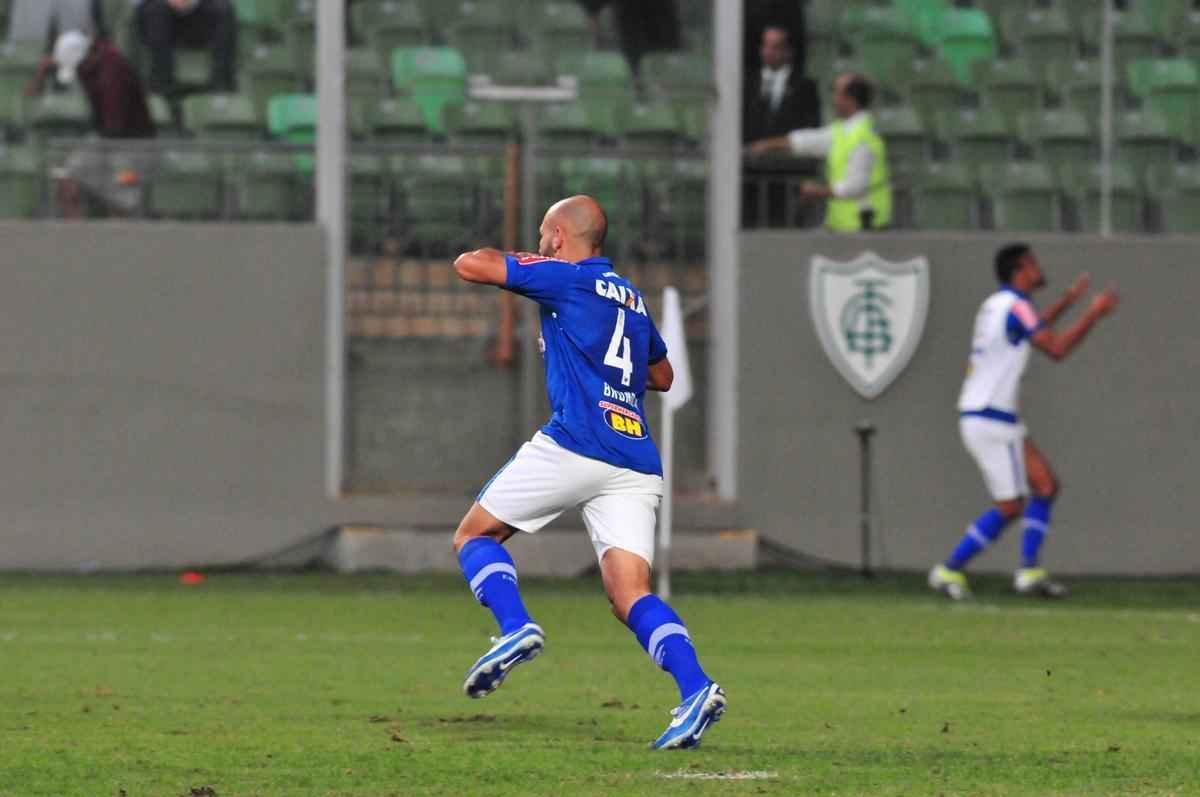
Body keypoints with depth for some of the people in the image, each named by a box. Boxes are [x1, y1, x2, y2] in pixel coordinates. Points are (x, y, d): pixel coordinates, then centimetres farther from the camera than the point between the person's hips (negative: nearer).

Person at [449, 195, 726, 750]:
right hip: (636, 467, 6)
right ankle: (694, 687, -25)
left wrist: (505, 259, 23)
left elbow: (469, 265, 3)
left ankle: (515, 627, -14)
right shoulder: (631, 298, 24)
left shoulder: (566, 277, 3)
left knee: (475, 534, 11)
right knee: (631, 594, -2)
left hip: (572, 446, -6)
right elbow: (662, 376, 38)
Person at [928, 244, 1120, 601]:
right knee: (1010, 506, -4)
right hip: (990, 421, -10)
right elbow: (1056, 349, -20)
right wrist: (1094, 313, -11)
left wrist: (1068, 301, 34)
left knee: (1046, 486, 7)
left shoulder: (997, 304, 13)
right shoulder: (1015, 306, -16)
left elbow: (1031, 333, 34)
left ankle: (1029, 572, 4)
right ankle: (949, 571, 3)